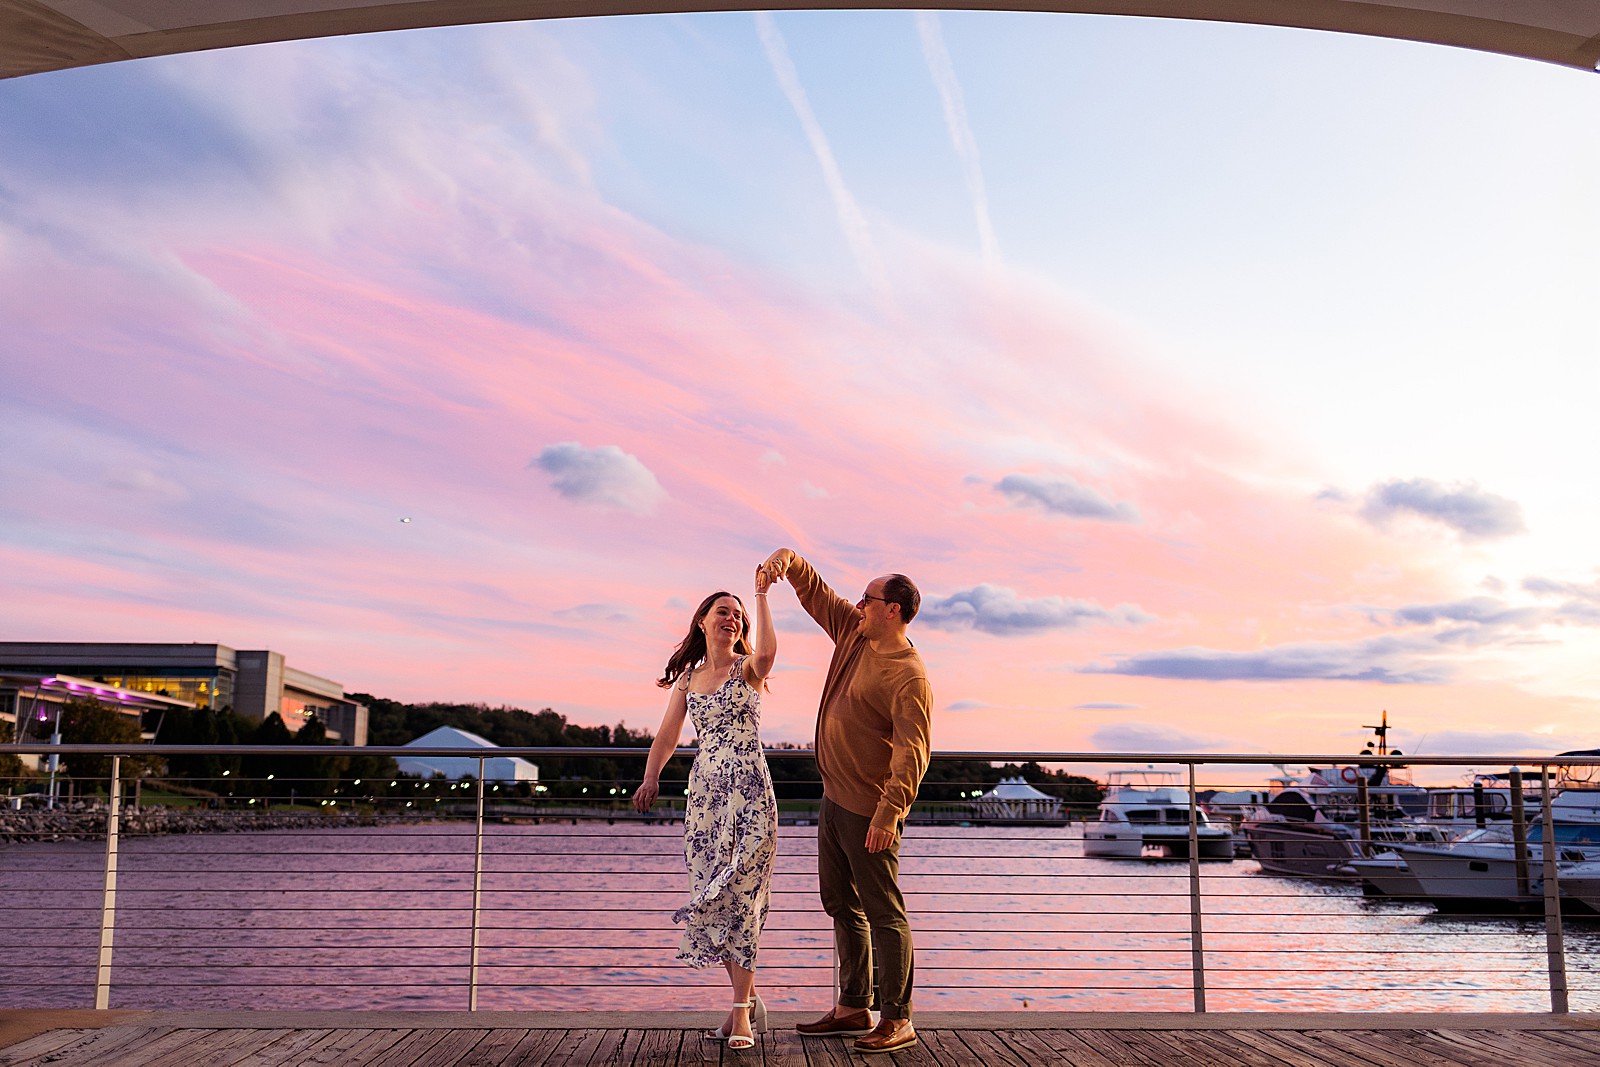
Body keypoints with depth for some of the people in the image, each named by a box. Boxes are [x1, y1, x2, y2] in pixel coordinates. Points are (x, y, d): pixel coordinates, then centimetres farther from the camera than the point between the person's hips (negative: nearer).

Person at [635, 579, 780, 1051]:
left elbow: (768, 649, -22)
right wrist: (650, 778, -6)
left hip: (749, 789, -4)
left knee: (737, 892, -10)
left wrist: (761, 595, -15)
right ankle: (747, 999, 18)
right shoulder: (687, 679, 14)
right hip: (705, 791, 4)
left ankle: (741, 1011, -4)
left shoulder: (748, 669, 2)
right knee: (713, 896, 4)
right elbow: (666, 736, 10)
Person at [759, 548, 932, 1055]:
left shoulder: (910, 678, -19)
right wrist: (788, 559, -5)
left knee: (883, 912, -2)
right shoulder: (854, 634, 7)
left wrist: (888, 813, -33)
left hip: (869, 809, -10)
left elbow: (911, 752, -26)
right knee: (841, 904, 16)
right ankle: (853, 1007, 26)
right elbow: (813, 592, 15)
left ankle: (897, 1020, 6)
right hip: (835, 798, 10)